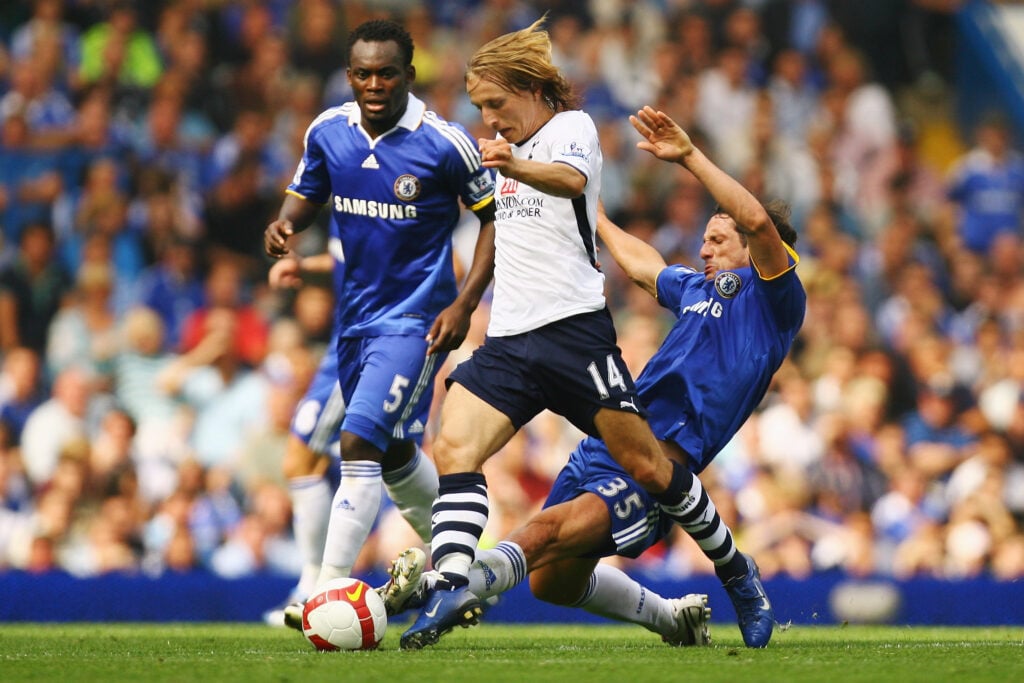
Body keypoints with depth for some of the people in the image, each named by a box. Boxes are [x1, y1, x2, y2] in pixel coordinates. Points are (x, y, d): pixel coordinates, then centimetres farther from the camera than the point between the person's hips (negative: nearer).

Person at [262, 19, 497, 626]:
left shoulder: (444, 143, -15)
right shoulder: (328, 132, -2)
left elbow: (495, 215, -5)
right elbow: (306, 198, 14)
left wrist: (465, 304, -13)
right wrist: (284, 225, -11)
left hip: (415, 318, -7)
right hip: (355, 317, 7)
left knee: (360, 444, -19)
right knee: (394, 454, 19)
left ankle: (329, 590, -19)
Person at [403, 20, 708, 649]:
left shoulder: (572, 126, -5)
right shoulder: (509, 147, 20)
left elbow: (570, 178, -30)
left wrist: (518, 168, -51)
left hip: (572, 328, -7)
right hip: (509, 339, 7)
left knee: (644, 463, -3)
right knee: (455, 448, -16)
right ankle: (453, 583, -26)